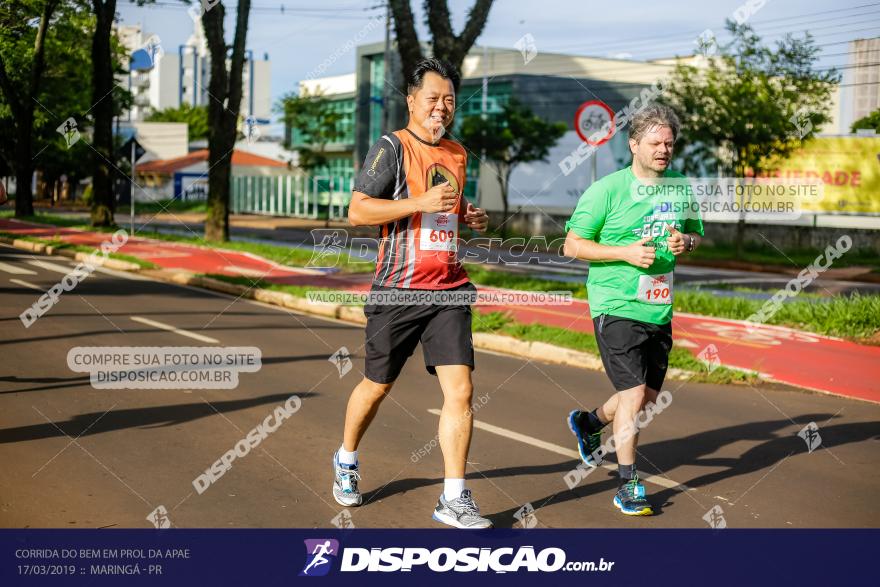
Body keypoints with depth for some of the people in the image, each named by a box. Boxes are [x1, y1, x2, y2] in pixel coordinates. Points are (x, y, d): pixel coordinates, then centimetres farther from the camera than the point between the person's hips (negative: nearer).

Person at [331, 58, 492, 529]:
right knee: (377, 385, 11)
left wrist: (468, 217, 8)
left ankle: (453, 500, 1)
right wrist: (422, 202, -21)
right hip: (398, 290, -4)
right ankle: (346, 460, 38)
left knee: (460, 389, -7)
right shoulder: (392, 147, -7)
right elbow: (357, 211, -14)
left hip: (449, 290, 5)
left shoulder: (457, 153, 14)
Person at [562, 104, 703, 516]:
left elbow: (697, 234, 23)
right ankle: (627, 485, 3)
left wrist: (685, 242, -2)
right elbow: (572, 245, -7)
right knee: (634, 393, -12)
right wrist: (626, 252, -19)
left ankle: (588, 423, 42)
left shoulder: (682, 190, 8)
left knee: (649, 397, 14)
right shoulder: (607, 190, -9)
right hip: (616, 308, -6)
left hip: (659, 310, 7)